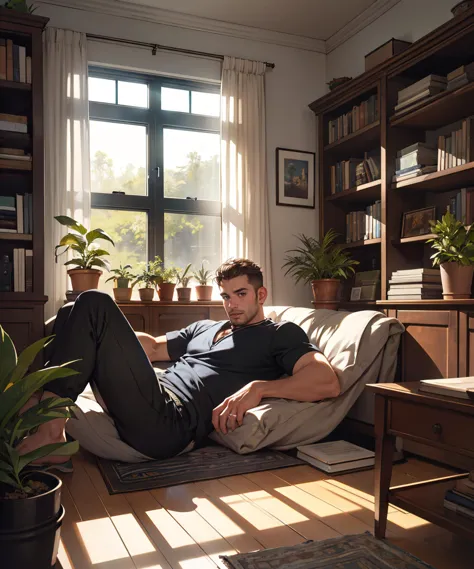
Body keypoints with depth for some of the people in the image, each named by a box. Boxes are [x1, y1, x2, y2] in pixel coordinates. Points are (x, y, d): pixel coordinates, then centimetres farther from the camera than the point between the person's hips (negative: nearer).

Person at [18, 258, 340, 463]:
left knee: (94, 305, -13)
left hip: (167, 425, -8)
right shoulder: (204, 328, 30)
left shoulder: (281, 334, 7)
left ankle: (47, 431, -14)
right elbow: (154, 347, 34)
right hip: (151, 404, 8)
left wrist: (259, 387, -23)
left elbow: (329, 382, -10)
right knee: (76, 316, 12)